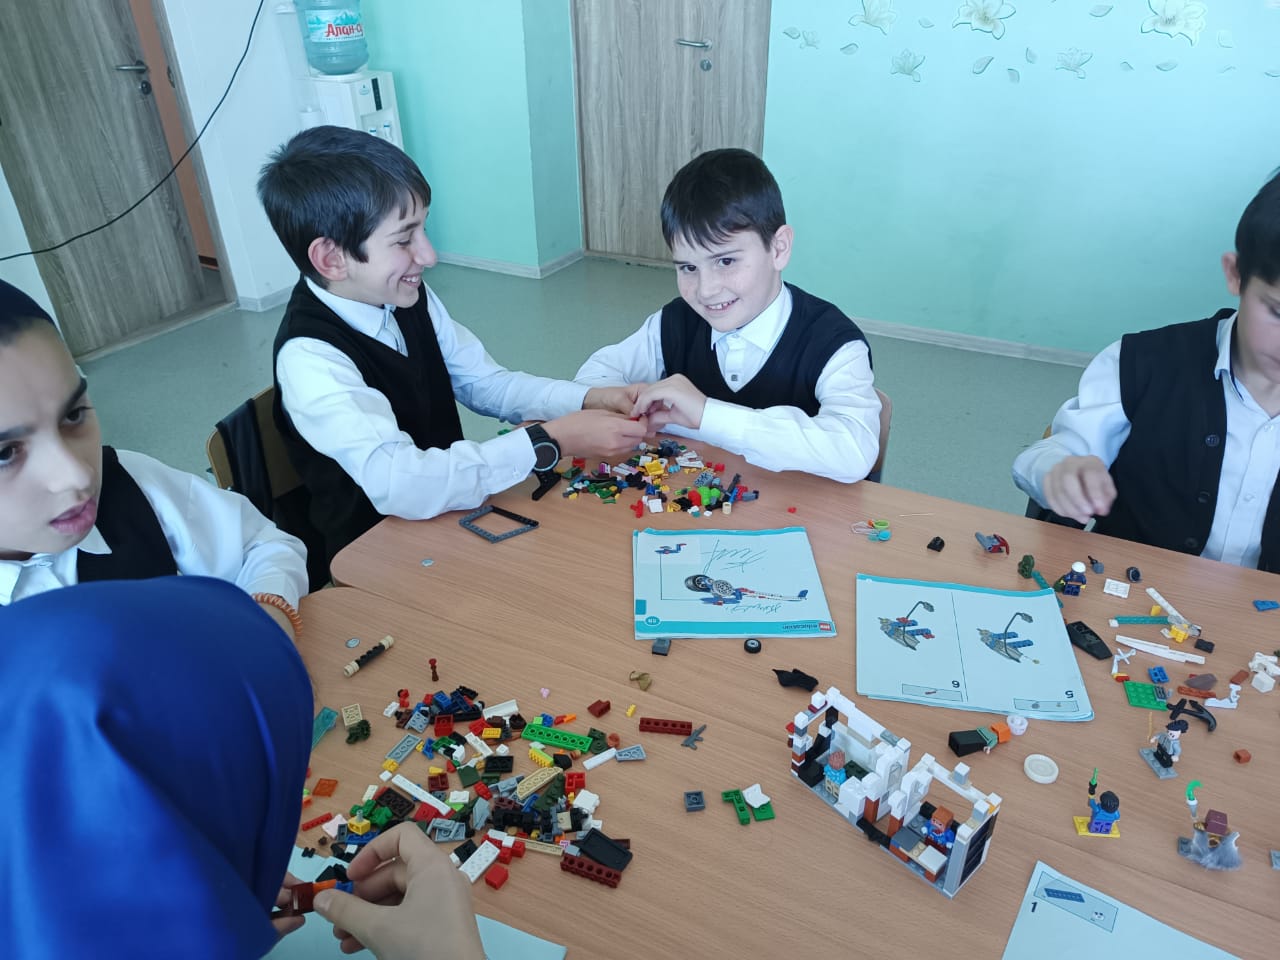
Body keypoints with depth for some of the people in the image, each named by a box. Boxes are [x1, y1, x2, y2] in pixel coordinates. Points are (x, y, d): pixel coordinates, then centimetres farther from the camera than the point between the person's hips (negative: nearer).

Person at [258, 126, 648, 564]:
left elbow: (486, 383, 6)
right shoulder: (309, 357, -24)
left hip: (451, 509, 6)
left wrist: (588, 399, -10)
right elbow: (399, 484, -35)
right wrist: (552, 441, -32)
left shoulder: (409, 297, -3)